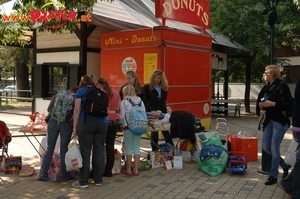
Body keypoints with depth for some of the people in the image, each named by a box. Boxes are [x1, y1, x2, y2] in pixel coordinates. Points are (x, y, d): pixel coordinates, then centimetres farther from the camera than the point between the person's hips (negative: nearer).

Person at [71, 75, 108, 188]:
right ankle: (98, 180, 13)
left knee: (85, 151, -1)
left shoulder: (81, 91, 8)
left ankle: (83, 181, 3)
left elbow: (77, 110, -1)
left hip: (86, 122, -4)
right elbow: (107, 110, 18)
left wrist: (74, 126, -1)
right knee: (99, 151, 7)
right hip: (102, 123, 4)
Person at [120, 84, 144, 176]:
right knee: (137, 147, 7)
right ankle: (136, 169, 10)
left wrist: (118, 114, 16)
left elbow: (122, 116, -5)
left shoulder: (124, 102, -5)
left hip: (128, 126, -4)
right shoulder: (140, 101, 7)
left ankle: (128, 170, 9)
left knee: (129, 148, 3)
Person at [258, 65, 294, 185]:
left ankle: (273, 176, 12)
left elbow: (290, 104, -17)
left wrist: (273, 104, -22)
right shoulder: (267, 88, 10)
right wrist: (263, 106, -1)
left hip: (280, 121, -8)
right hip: (269, 120, 8)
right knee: (266, 147, 10)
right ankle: (284, 166, 31)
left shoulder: (282, 86, -11)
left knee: (274, 148, -3)